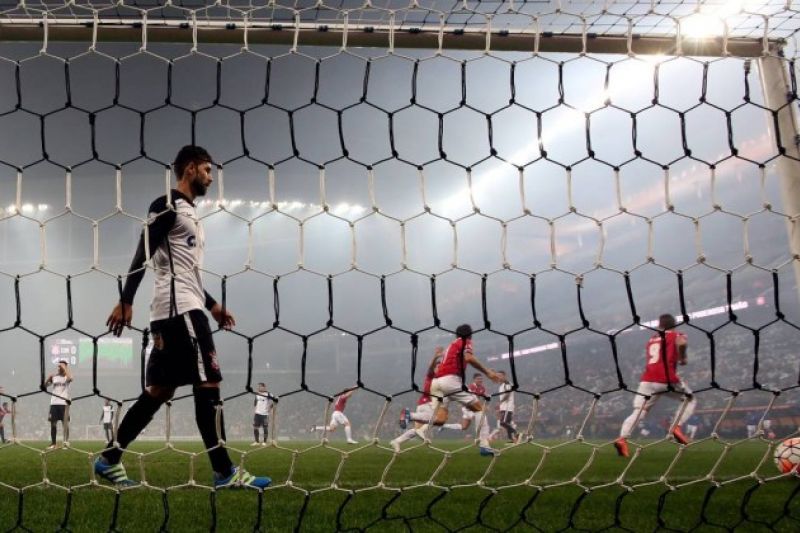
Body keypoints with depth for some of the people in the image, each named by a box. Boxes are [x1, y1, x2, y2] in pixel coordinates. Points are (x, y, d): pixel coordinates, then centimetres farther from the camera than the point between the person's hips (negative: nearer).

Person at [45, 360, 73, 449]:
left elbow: (70, 378, -25)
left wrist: (65, 368, -17)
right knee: (53, 423, 5)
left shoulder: (66, 376, -1)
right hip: (54, 403, 4)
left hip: (64, 403, -4)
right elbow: (45, 385, 8)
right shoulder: (54, 376, 11)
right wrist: (49, 378, -10)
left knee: (64, 424, -3)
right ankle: (53, 443, 12)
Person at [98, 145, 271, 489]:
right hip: (178, 308, -10)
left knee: (160, 389, 9)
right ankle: (224, 472, -10)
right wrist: (125, 301, -20)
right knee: (208, 384, -11)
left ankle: (109, 459, 13)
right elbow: (143, 255, -13)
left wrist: (211, 304, 23)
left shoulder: (188, 213, 25)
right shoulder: (168, 205, -5)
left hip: (183, 309, 10)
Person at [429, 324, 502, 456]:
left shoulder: (452, 344, 31)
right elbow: (469, 358, -13)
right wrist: (487, 372, -11)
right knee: (479, 408, 2)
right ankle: (483, 445, -11)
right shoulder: (465, 342, 9)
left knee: (439, 420, 0)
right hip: (451, 380, -7)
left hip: (436, 381, 7)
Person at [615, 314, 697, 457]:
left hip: (647, 380, 4)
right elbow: (682, 343, -12)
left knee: (638, 412, -1)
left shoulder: (651, 339, 26)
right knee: (690, 400, 19)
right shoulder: (676, 336, 11)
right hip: (667, 379, -3)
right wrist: (683, 358, 3)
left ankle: (622, 438, -25)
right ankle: (677, 427, -4)